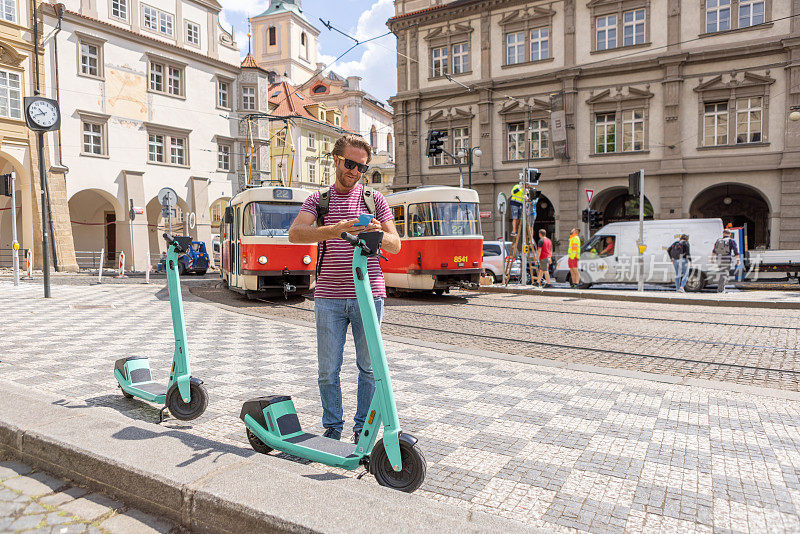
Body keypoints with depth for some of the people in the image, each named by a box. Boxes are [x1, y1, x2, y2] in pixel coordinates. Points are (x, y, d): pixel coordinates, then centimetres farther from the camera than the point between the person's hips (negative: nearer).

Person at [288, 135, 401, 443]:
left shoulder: (374, 199, 11)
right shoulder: (318, 199, 9)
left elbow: (396, 245, 5)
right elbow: (295, 233, -9)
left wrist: (378, 234, -18)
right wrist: (336, 230, -26)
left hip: (368, 294, 0)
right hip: (329, 298, 0)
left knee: (369, 367, 7)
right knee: (328, 368, 6)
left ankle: (363, 429, 23)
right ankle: (332, 426, 25)